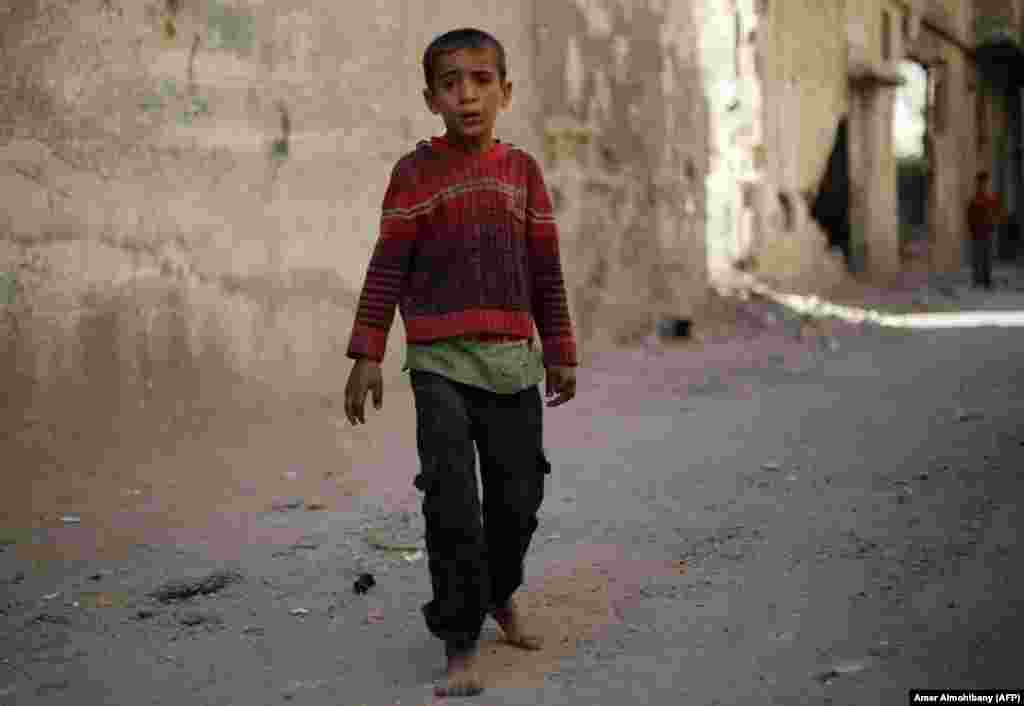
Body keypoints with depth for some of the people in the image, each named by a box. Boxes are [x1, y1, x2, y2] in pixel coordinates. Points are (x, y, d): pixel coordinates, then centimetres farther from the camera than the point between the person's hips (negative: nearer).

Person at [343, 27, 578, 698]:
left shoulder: (522, 169, 8)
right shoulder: (415, 172, 0)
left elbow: (546, 270, 12)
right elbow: (387, 270, -1)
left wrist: (560, 353, 12)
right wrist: (367, 353, -6)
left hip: (513, 361, 3)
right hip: (441, 363, -3)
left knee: (519, 494, 10)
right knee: (453, 508, -8)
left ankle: (500, 593, 38)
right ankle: (461, 647, 2)